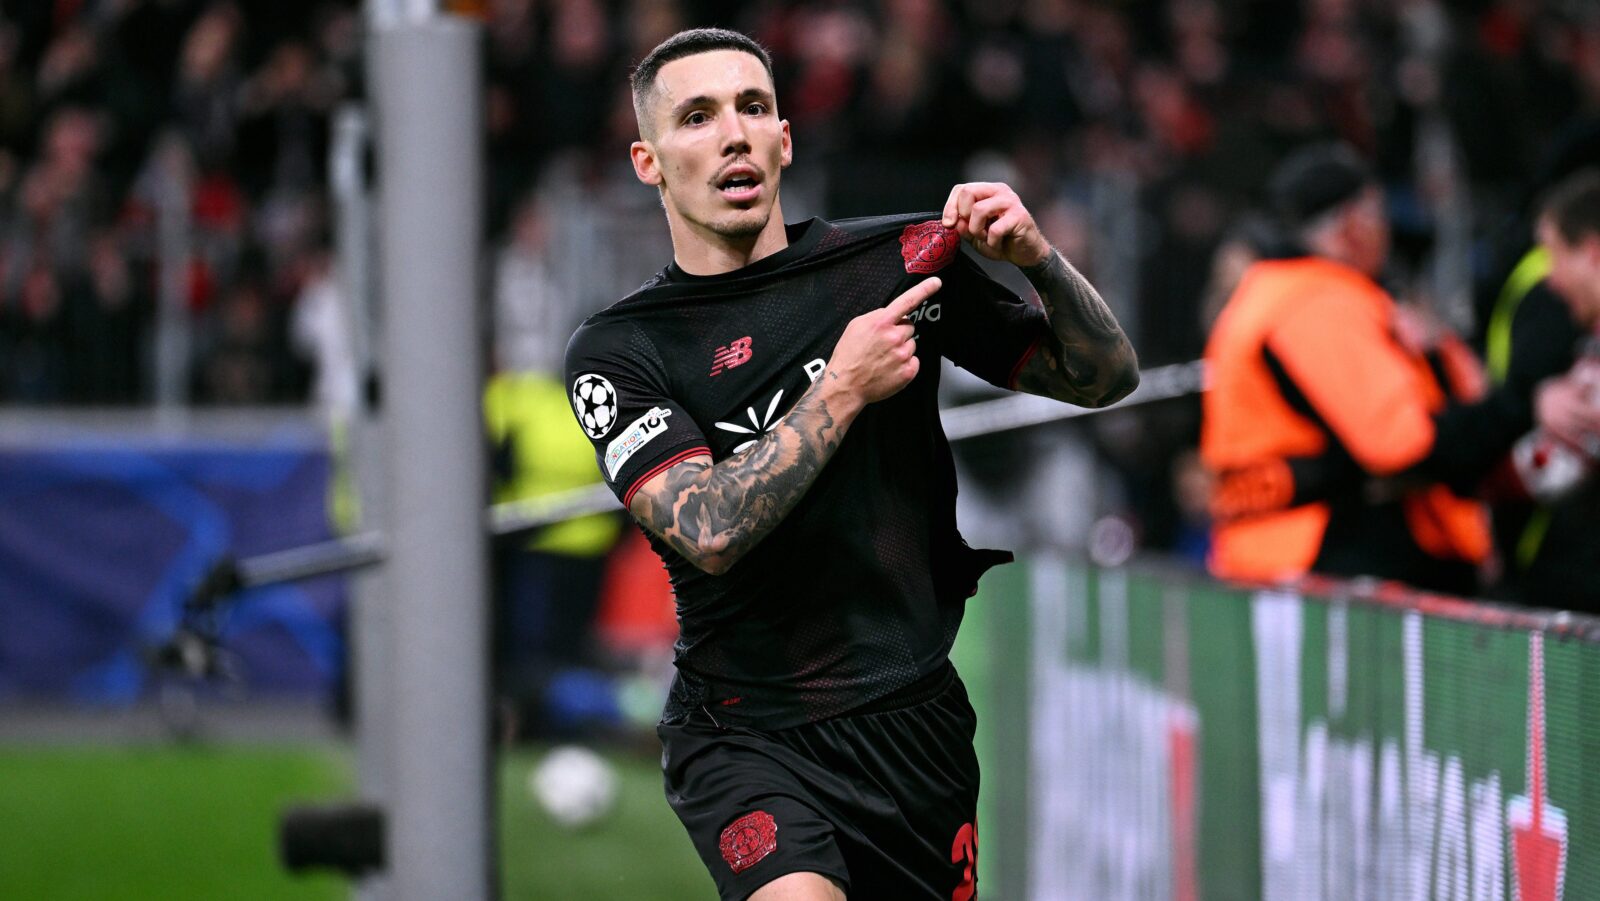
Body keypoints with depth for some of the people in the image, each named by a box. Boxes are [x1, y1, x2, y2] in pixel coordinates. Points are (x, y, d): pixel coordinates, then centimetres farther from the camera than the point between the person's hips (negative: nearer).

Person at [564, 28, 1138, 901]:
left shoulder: (900, 261, 3)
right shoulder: (617, 351, -3)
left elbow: (1104, 376, 8)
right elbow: (709, 532, -18)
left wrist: (1039, 259, -10)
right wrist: (842, 392, -17)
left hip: (915, 721, 3)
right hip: (746, 736, -3)